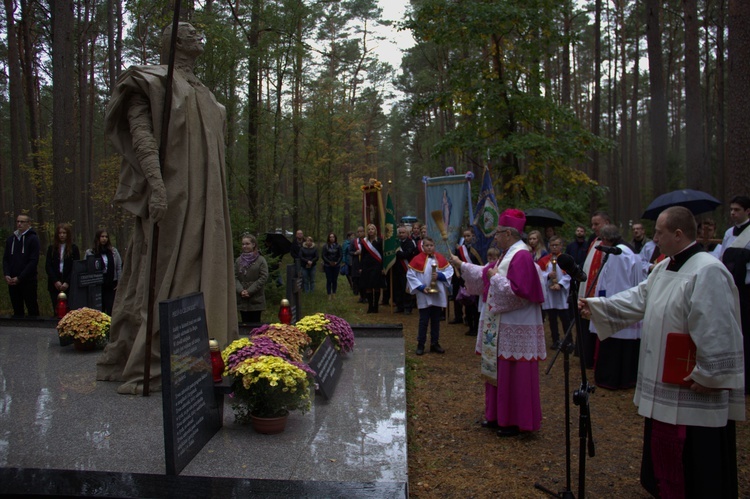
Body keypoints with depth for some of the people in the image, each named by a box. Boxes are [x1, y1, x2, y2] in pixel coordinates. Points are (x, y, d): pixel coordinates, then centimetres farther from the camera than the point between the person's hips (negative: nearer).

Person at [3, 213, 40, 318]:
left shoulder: (33, 239, -3)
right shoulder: (11, 239, 13)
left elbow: (34, 261, -10)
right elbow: (5, 259, 13)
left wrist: (19, 278, -14)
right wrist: (6, 275, -4)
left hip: (28, 281, -5)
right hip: (12, 281, 5)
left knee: (32, 310, -1)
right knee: (17, 310, 10)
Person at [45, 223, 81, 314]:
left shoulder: (74, 249, 4)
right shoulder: (51, 248, 10)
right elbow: (47, 266, 4)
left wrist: (67, 282, -12)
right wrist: (55, 281, -9)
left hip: (69, 285, -2)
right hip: (54, 285, 2)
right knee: (56, 311, 3)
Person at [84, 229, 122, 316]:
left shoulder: (113, 251, 7)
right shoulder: (90, 252, 2)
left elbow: (119, 268, 7)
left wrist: (119, 283, 2)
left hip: (111, 286, 1)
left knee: (110, 310, -2)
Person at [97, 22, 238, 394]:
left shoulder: (200, 92, 25)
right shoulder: (153, 80, 2)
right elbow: (141, 131, -11)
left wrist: (218, 202, 19)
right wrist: (155, 183, -25)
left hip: (203, 200, 8)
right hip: (172, 194, -8)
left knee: (202, 272, 7)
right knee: (163, 274, -8)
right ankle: (145, 367, -2)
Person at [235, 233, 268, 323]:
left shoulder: (261, 260, -3)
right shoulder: (238, 260, 8)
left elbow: (263, 277, -9)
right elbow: (235, 277, 5)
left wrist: (250, 291, -13)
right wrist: (241, 290, -11)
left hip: (256, 299, -3)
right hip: (242, 299, 3)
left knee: (255, 324, 2)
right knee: (245, 323, 8)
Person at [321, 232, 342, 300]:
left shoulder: (338, 246, 0)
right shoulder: (325, 246, -2)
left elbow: (341, 255, 1)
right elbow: (323, 255, -3)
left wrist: (337, 262, -12)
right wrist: (329, 262, -13)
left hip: (336, 266, 1)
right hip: (328, 266, -1)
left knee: (335, 280, 5)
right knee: (329, 280, -1)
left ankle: (334, 294, 15)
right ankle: (329, 295, 4)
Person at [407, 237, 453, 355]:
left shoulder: (440, 258, 3)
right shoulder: (417, 259, -7)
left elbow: (450, 271, 3)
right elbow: (410, 275, -7)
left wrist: (440, 275, -16)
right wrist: (421, 287, -15)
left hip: (438, 295, 3)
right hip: (424, 296, -3)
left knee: (436, 321, 12)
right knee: (423, 321, 2)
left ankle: (435, 344, 22)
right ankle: (420, 345, 11)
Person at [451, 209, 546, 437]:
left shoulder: (521, 256, -19)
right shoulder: (510, 255, 13)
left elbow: (517, 290, -27)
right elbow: (487, 274, 26)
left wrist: (496, 278, -16)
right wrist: (462, 265, 29)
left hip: (515, 329, -10)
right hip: (502, 326, 10)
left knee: (514, 375, -1)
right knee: (499, 371, 16)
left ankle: (516, 421, 11)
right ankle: (499, 416, 28)